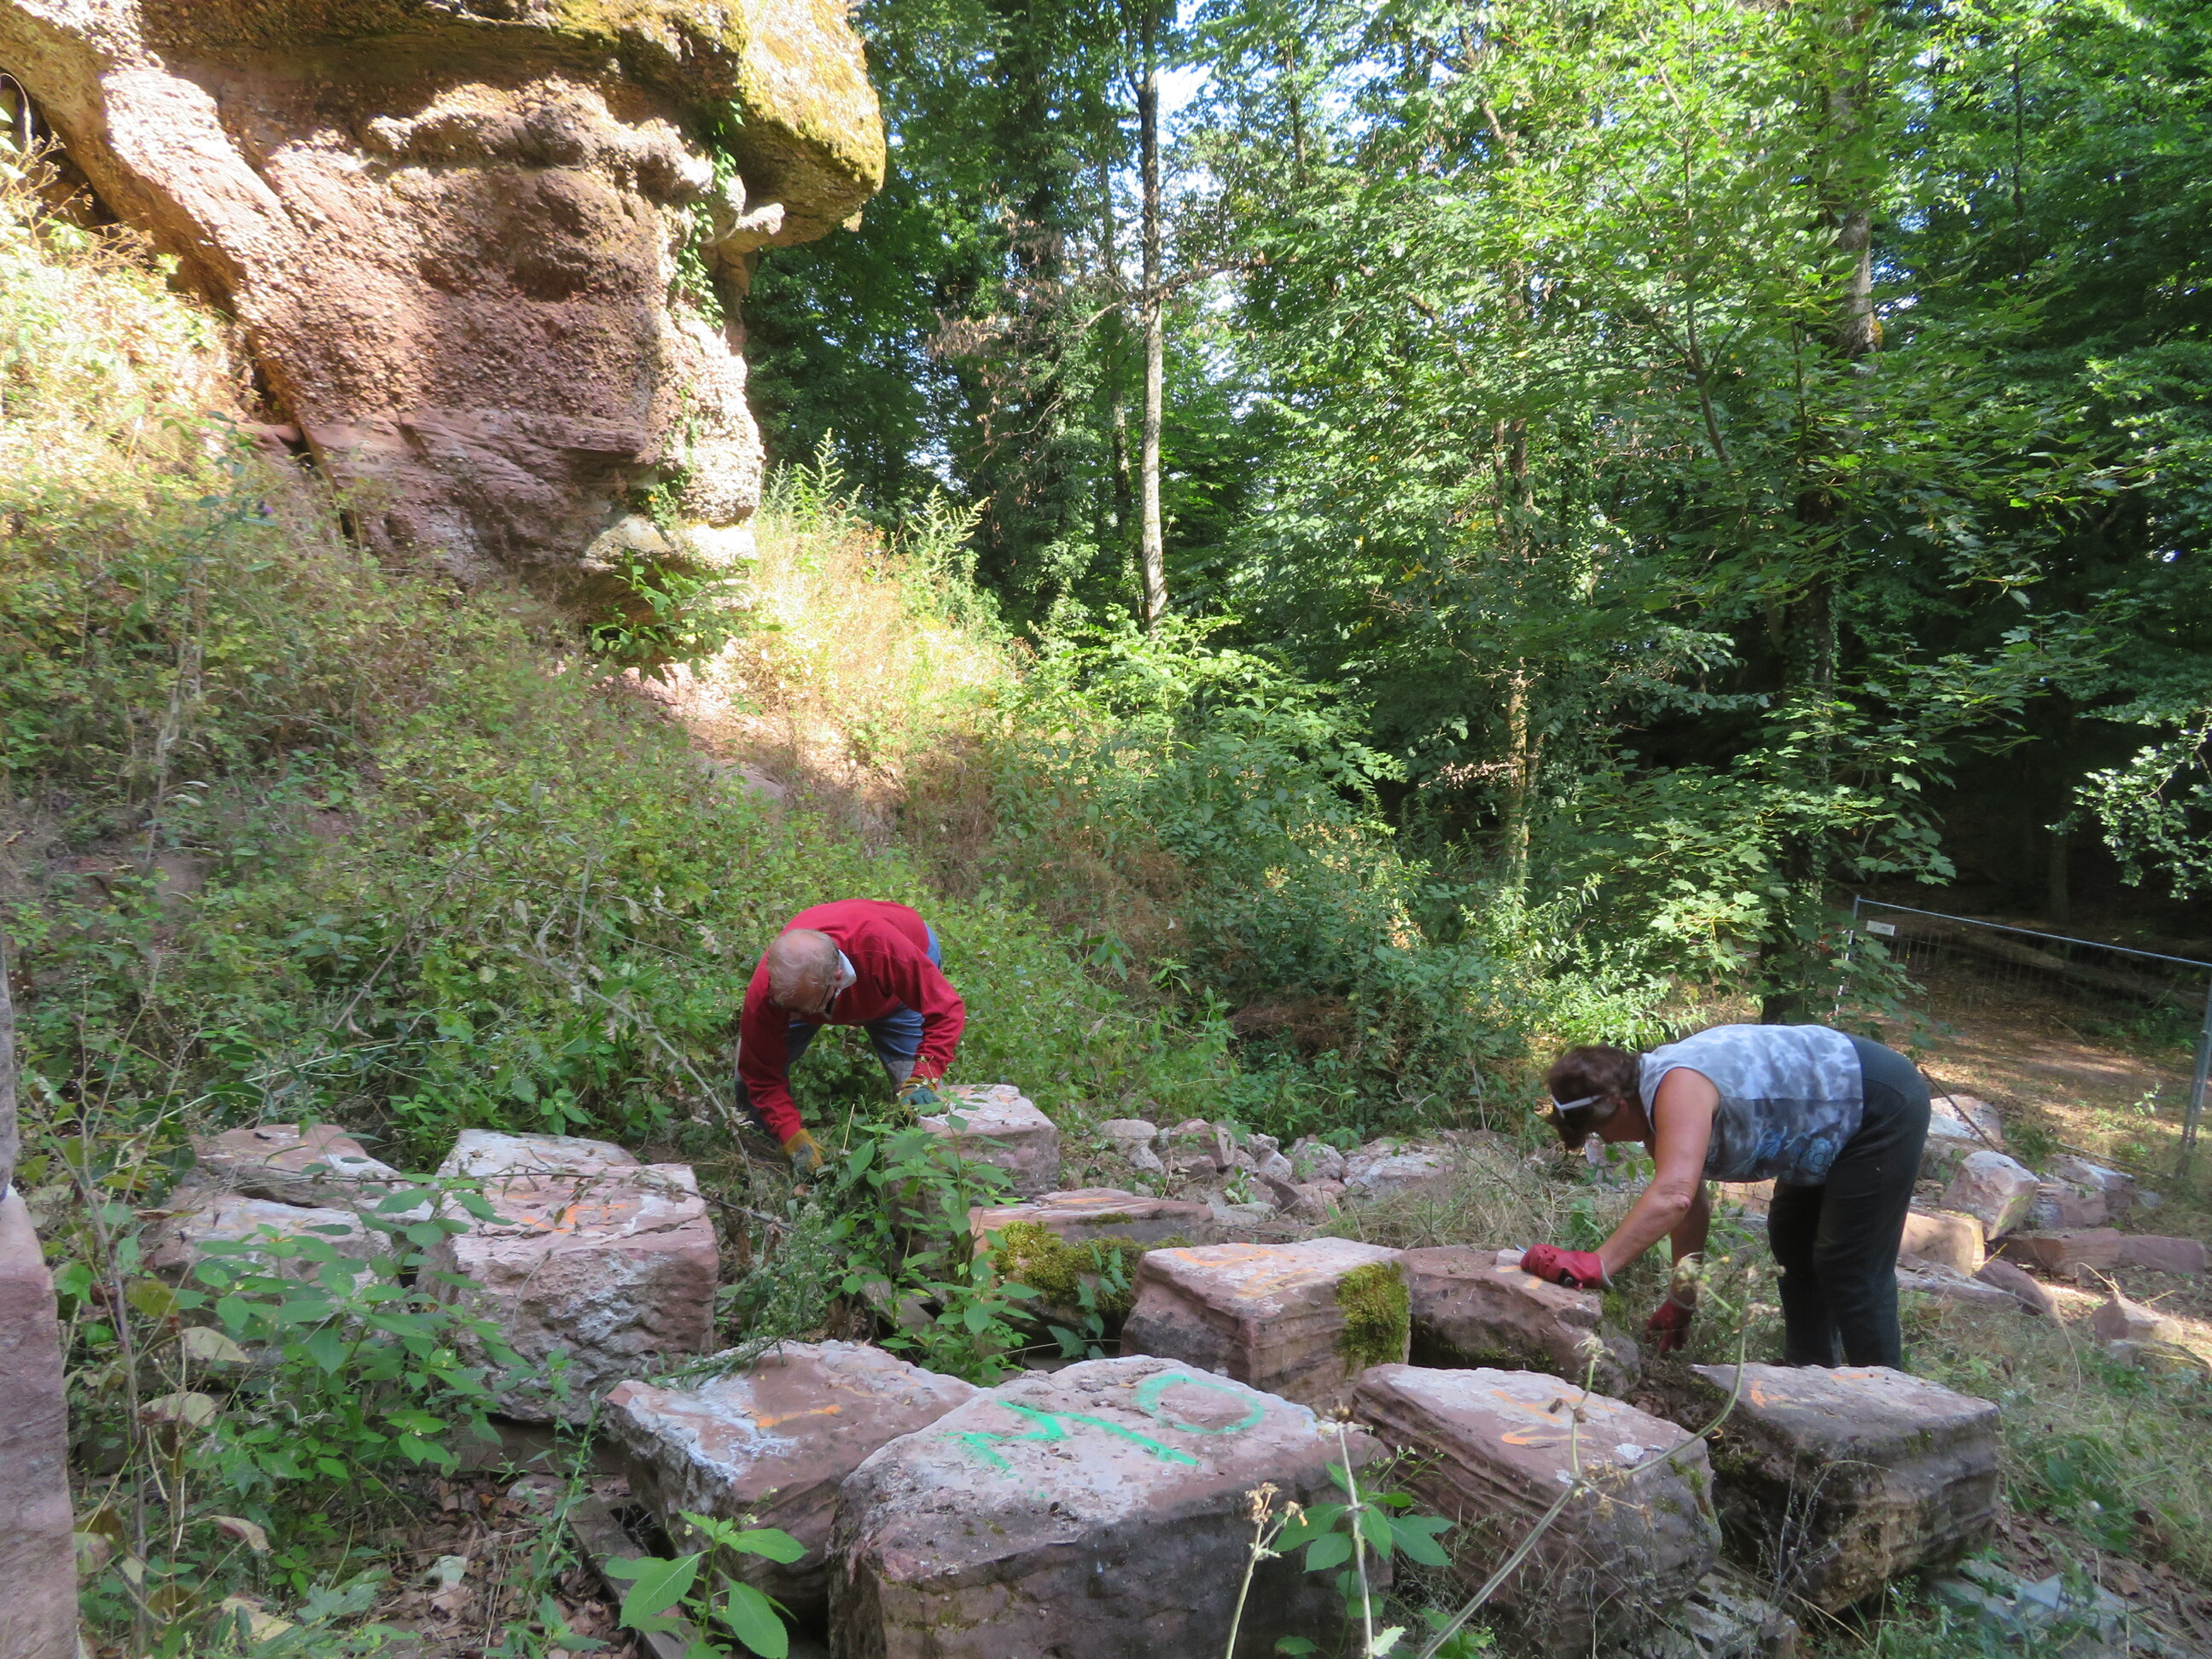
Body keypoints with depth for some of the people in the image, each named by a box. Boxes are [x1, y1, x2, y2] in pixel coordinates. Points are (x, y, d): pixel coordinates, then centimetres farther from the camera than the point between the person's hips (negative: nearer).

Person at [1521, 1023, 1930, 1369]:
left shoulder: (1678, 1089, -32)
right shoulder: (1654, 1105, -1)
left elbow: (1673, 1196, -44)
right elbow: (1691, 1205, 5)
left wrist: (1595, 1265, -46)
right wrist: (1681, 1302, 9)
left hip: (1883, 1104, -11)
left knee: (1854, 1270, -6)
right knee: (1793, 1244, 20)